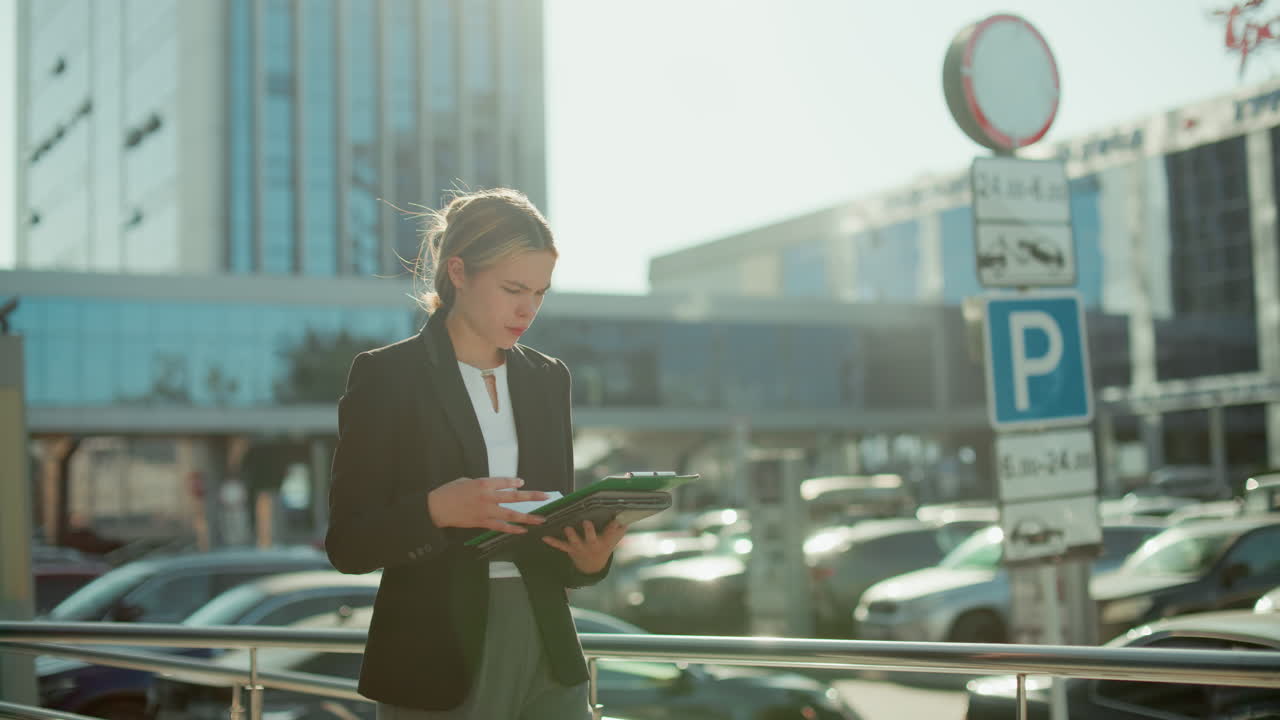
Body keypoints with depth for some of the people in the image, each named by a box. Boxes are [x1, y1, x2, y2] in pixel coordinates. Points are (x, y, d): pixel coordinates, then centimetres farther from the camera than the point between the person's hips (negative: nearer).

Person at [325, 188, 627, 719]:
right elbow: (348, 544, -8)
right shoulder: (387, 375, -6)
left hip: (547, 655, 4)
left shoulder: (548, 378, 10)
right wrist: (437, 510, -25)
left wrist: (588, 558, -8)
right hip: (438, 668, -4)